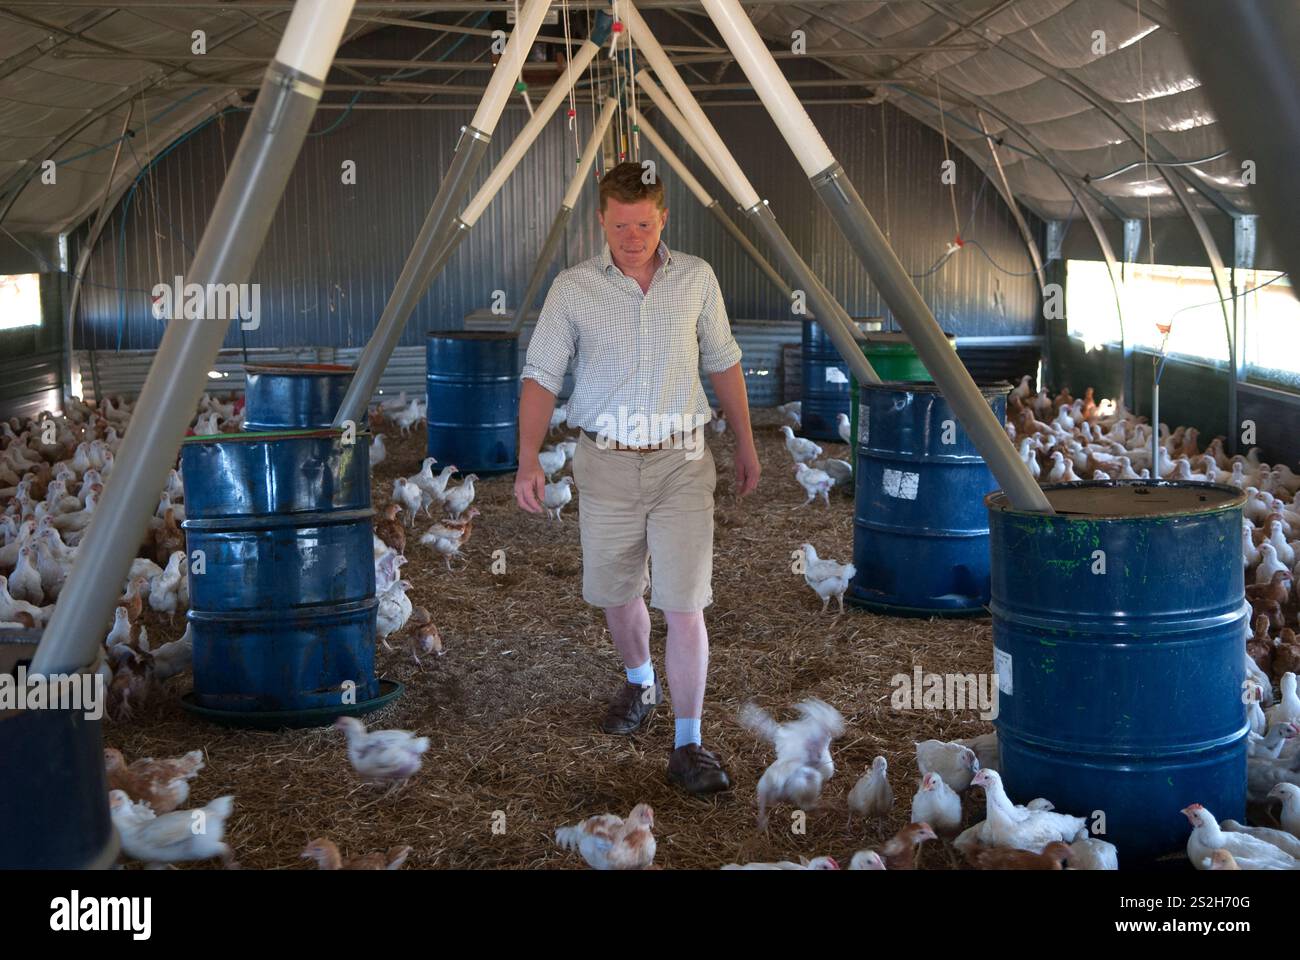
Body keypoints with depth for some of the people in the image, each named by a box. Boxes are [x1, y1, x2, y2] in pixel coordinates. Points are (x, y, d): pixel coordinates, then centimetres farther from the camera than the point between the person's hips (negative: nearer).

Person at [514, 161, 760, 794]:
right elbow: (541, 376, -4)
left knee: (684, 605, -7)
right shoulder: (573, 288, -2)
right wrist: (528, 458, -17)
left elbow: (723, 363, 13)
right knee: (617, 595, 15)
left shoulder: (697, 279, 2)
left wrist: (745, 444, 17)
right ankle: (639, 682, 44)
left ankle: (688, 746, -2)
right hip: (606, 463, 1)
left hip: (682, 462, -1)